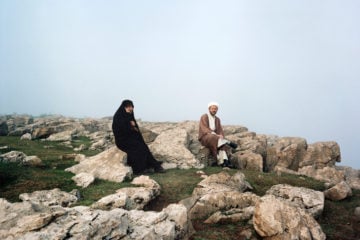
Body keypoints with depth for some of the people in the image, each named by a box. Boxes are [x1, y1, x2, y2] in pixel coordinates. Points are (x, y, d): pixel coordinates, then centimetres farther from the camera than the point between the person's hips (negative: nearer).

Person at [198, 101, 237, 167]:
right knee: (213, 138, -39)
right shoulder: (204, 117, -6)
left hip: (215, 137, 5)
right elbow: (204, 129, -18)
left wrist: (221, 136, -19)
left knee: (221, 144, -29)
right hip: (204, 138, -5)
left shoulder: (217, 119, 13)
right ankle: (228, 143, -29)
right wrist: (215, 134, -30)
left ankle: (224, 161, -44)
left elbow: (220, 130, 6)